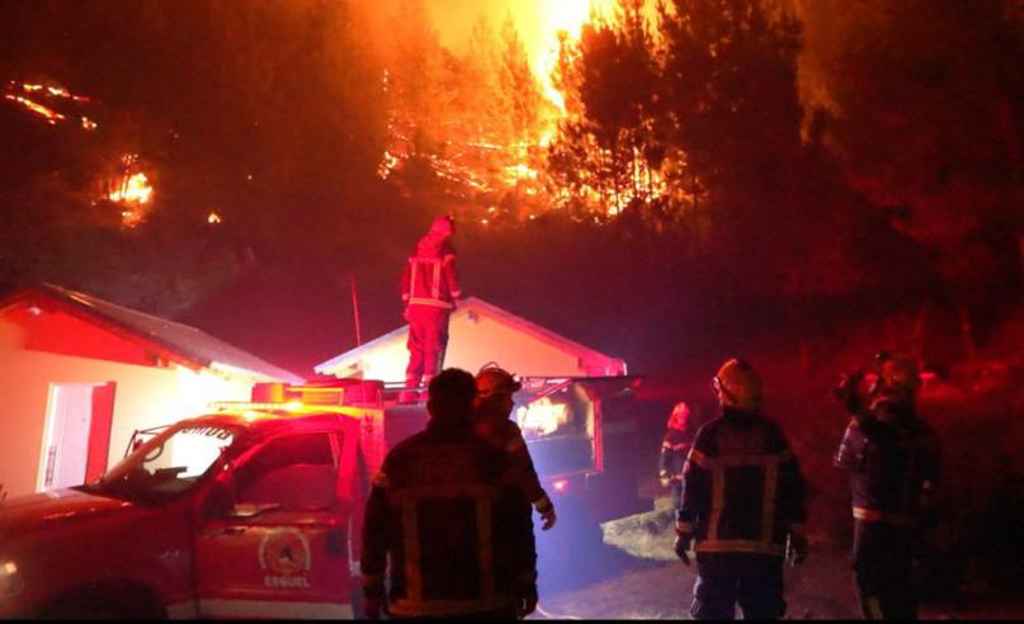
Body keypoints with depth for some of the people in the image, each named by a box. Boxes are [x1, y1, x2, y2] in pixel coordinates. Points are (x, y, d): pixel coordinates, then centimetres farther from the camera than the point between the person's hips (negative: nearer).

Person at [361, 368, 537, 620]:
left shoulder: (399, 459, 0)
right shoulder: (492, 459, -5)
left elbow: (375, 530, 2)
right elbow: (518, 529, -5)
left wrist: (372, 591, 11)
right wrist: (526, 586, 6)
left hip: (416, 603, 1)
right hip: (486, 602, -1)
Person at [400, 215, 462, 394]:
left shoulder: (418, 249, 14)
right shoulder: (445, 250, -4)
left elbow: (406, 277, 13)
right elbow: (451, 277, -11)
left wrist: (407, 302, 18)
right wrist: (456, 296, 5)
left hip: (416, 304, 5)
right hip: (437, 306, -5)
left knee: (417, 347, 11)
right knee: (434, 348, -2)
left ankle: (410, 387, 8)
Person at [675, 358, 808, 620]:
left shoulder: (710, 434, -8)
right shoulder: (772, 434, 0)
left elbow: (693, 487, -7)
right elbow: (792, 487, 1)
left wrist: (684, 532, 2)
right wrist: (797, 535, 9)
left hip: (717, 543, -2)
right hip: (765, 544, 2)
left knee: (713, 611, 8)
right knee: (763, 611, 10)